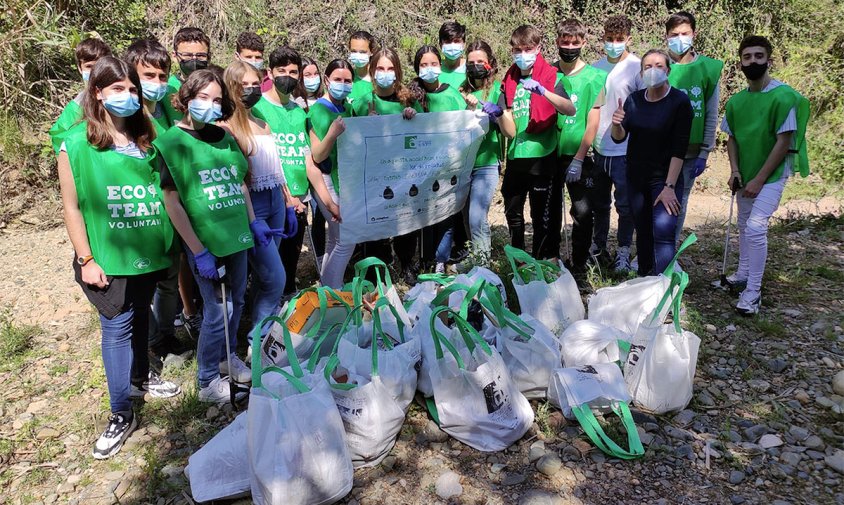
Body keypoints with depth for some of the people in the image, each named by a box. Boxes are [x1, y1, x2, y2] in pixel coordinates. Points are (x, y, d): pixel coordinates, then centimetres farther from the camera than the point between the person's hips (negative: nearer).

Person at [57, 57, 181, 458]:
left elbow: (163, 193, 10)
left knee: (139, 317, 19)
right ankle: (121, 415, 11)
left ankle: (140, 377, 41)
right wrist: (86, 260, -8)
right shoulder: (76, 145, -6)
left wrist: (170, 241, 6)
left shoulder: (147, 142, 6)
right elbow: (72, 207, -6)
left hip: (149, 252, 4)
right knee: (117, 328, 0)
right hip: (108, 257, -4)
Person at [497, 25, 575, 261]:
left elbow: (570, 109, -23)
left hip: (542, 157, -5)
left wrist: (543, 92, -35)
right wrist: (500, 113, -17)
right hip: (516, 157, 5)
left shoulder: (550, 77, -4)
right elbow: (509, 131, 1)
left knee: (543, 215, 1)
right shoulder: (509, 82, 7)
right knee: (512, 213, 16)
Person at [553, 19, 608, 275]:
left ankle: (578, 263, 11)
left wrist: (578, 160, -12)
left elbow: (593, 123, -6)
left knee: (582, 211, -5)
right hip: (549, 153, 2)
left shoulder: (594, 77, -3)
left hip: (579, 156, -2)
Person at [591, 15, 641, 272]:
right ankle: (598, 246, 30)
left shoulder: (637, 67, -6)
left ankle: (623, 251, 15)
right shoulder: (595, 67, 7)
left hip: (625, 149, -5)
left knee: (624, 204, 2)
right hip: (598, 147, 5)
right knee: (599, 202, 16)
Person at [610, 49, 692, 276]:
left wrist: (669, 186, -19)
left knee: (663, 232, -18)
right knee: (642, 232, 12)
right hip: (636, 178, 5)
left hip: (665, 178, -4)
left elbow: (679, 148, -13)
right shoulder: (634, 99, 4)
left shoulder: (679, 101, -9)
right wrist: (616, 124, -20)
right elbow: (619, 138, 3)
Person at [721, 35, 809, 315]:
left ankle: (753, 292, -8)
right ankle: (743, 274, 32)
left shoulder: (783, 96, -14)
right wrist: (735, 171, -5)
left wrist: (759, 180, -16)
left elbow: (784, 142, -15)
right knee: (744, 226, 15)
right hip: (745, 176, 6)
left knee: (755, 228, -16)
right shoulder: (736, 100, 2)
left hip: (772, 175, -6)